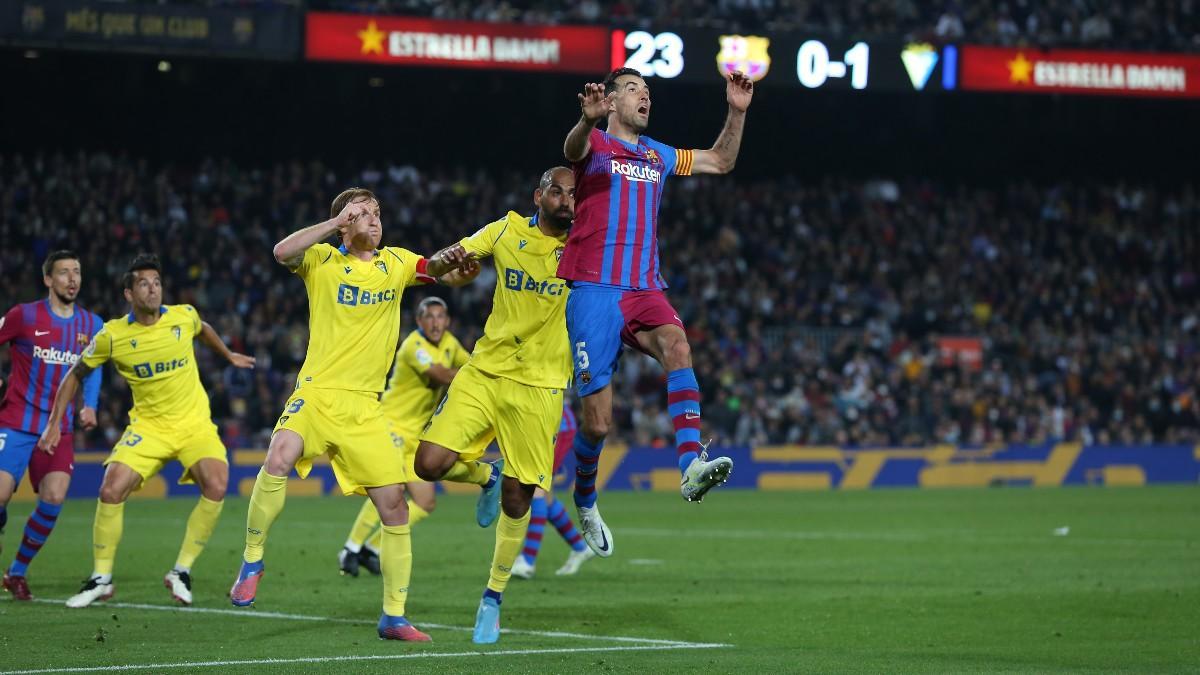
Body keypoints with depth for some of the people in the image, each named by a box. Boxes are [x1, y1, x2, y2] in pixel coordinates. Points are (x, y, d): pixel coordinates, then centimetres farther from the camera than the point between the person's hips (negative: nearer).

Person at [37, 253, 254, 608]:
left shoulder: (184, 316, -6)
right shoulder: (112, 336, -9)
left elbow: (203, 329, 22)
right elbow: (75, 375, 5)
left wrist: (230, 356, 34)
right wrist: (55, 424, 1)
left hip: (195, 422, 1)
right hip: (148, 426, -1)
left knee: (215, 486, -24)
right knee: (111, 490, -19)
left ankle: (181, 572, -8)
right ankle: (101, 579, 0)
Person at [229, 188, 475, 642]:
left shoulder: (397, 262, 11)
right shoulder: (323, 260, 2)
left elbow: (452, 274, 7)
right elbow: (282, 252, -18)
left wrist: (458, 265, -16)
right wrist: (336, 222, -16)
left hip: (365, 407, 3)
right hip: (317, 393, -3)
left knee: (394, 502, -2)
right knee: (279, 459, -30)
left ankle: (394, 617, 10)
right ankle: (251, 562, -10)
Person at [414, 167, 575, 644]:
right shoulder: (509, 230, 3)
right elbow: (448, 261, 6)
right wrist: (451, 258, -16)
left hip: (539, 386, -2)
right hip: (484, 372, 2)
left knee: (516, 497, -1)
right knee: (431, 463, -13)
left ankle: (493, 598, 17)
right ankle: (486, 475, 21)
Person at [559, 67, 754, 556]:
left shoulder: (658, 156, 21)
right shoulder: (595, 145, 4)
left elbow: (720, 162, 33)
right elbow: (573, 149, -21)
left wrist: (737, 112, 16)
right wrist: (588, 119, -46)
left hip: (645, 291, 4)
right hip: (594, 291, -4)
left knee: (677, 347, -31)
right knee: (598, 421, -7)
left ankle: (691, 466, -43)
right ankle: (585, 500, 23)